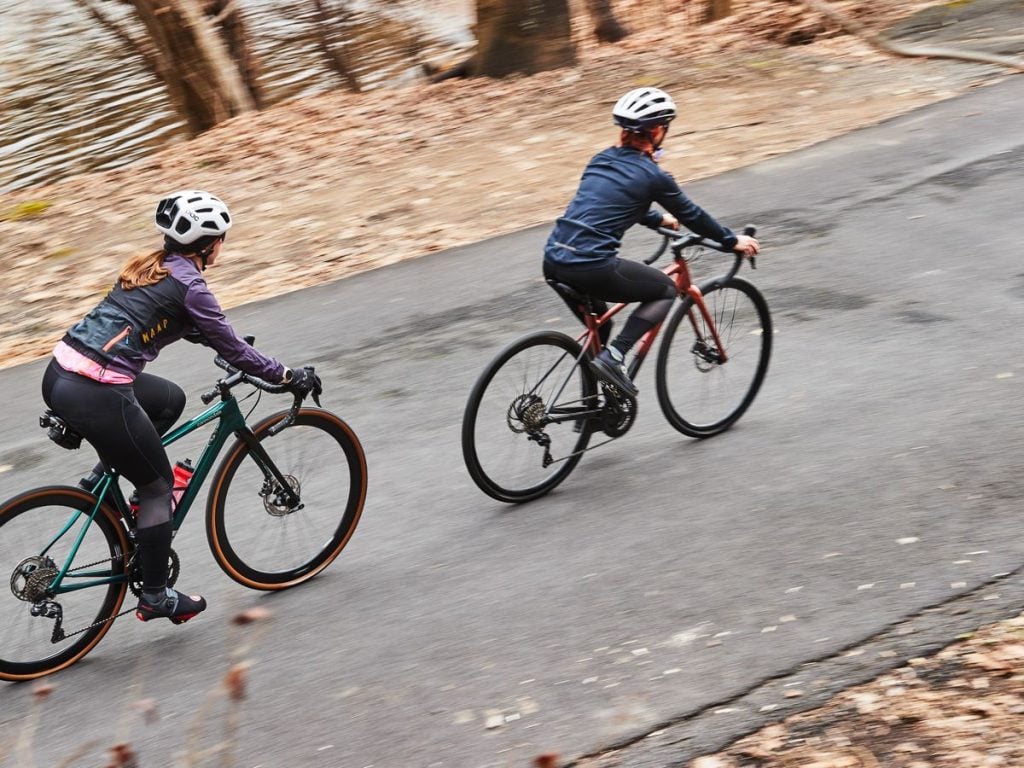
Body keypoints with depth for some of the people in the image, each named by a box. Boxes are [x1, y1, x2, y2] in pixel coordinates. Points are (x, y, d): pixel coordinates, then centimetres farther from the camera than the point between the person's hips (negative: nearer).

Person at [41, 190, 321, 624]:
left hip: (61, 373, 8)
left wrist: (231, 346, 38)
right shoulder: (188, 285, -8)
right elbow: (233, 351, -3)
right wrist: (289, 377, 8)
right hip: (94, 395, -8)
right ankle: (155, 598, 17)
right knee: (158, 486, 9)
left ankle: (102, 481, 23)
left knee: (170, 400, 29)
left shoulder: (151, 267, 16)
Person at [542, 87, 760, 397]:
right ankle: (614, 356, -1)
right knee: (666, 290, 14)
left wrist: (658, 219, 54)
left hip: (553, 262, 8)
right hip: (591, 267, -8)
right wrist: (733, 241, 26)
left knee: (597, 324, 33)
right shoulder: (652, 175, -2)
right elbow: (691, 215, 10)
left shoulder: (600, 161, 18)